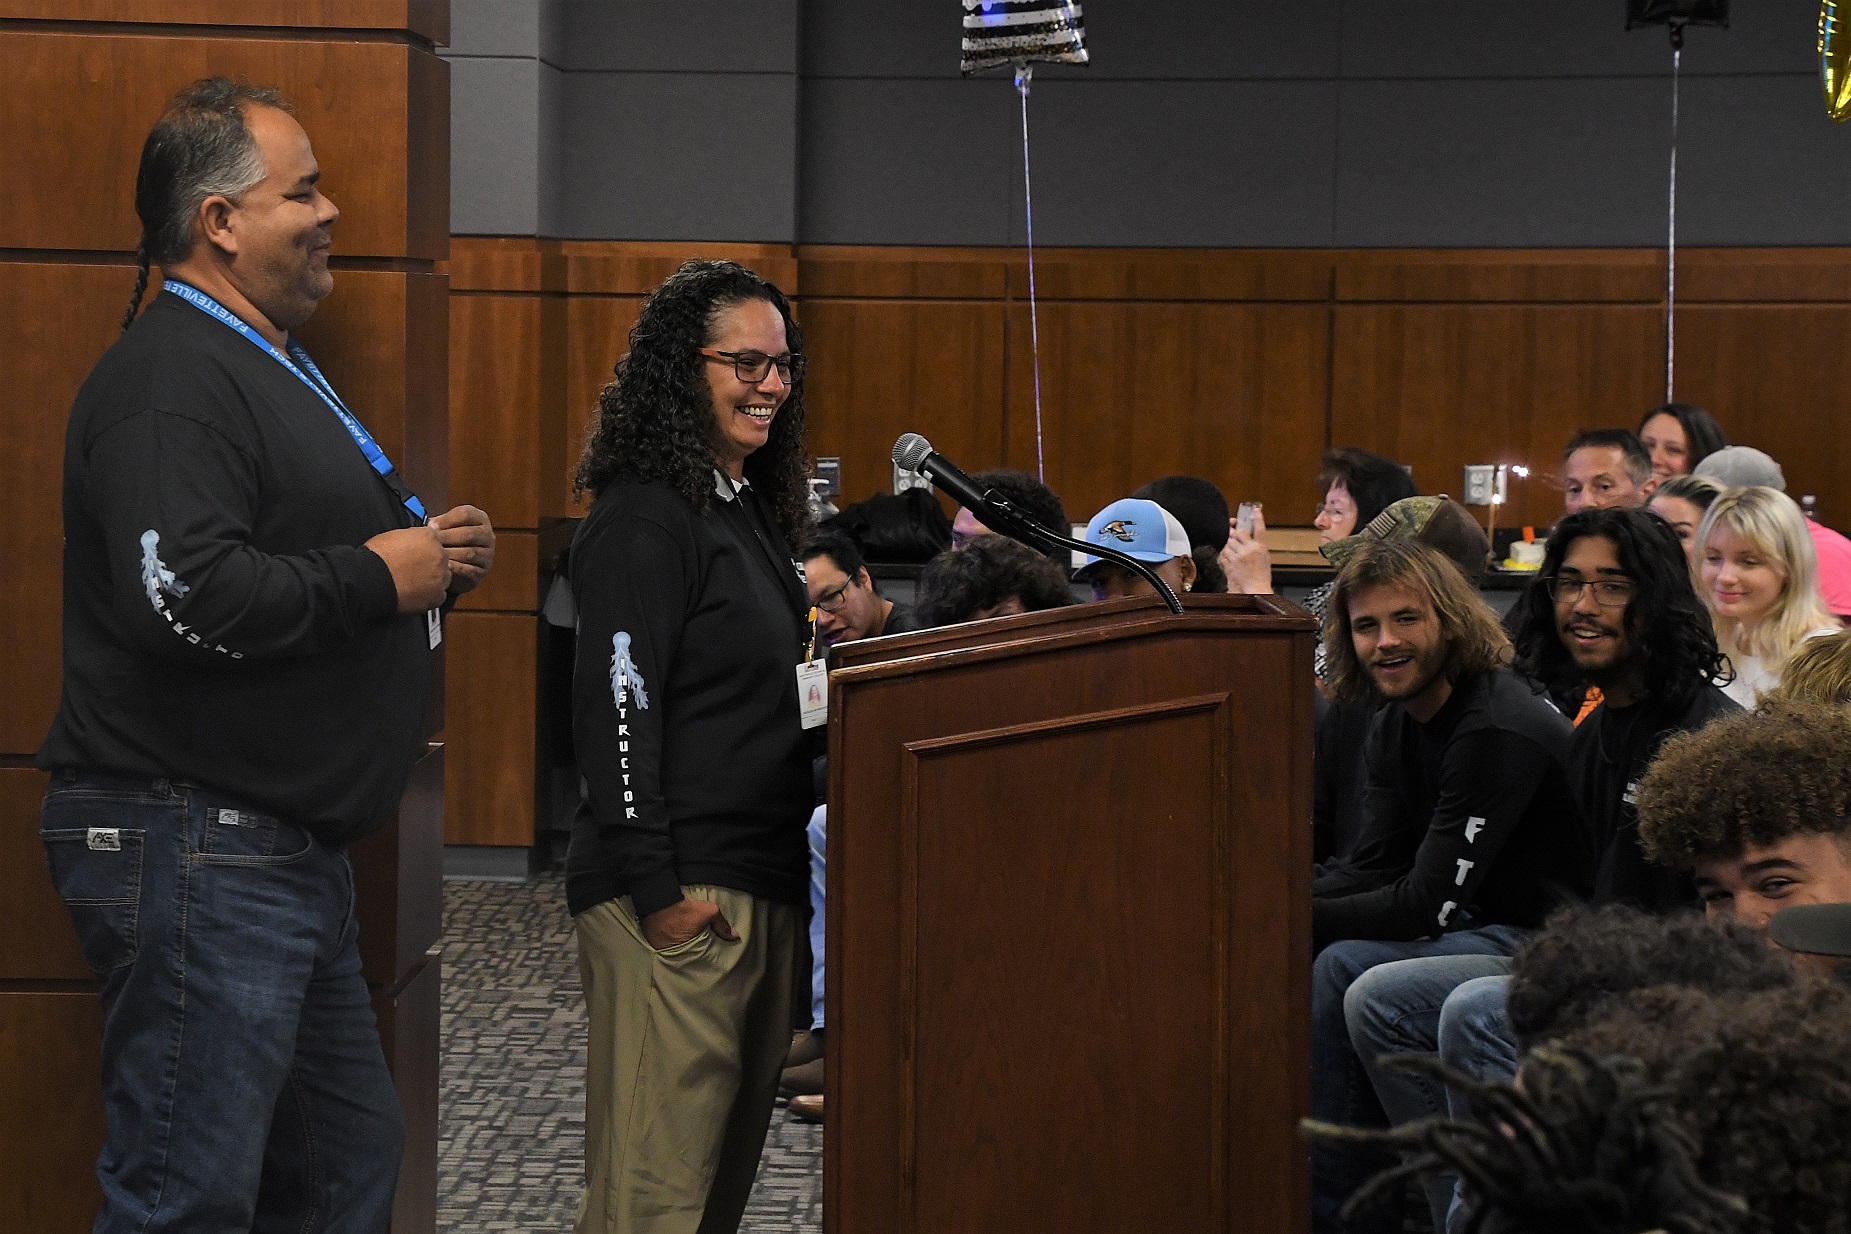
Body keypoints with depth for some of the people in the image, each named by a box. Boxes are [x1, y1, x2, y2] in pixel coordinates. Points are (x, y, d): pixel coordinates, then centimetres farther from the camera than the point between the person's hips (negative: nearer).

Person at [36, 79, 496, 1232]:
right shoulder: (173, 378, -15)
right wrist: (377, 576, -16)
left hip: (292, 851, 11)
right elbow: (187, 596, -29)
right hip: (197, 845, -11)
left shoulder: (270, 364, 21)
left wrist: (436, 556, 11)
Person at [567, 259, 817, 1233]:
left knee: (730, 1154, 12)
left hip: (761, 886, 10)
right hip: (679, 896, -10)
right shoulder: (644, 520, -11)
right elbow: (616, 711, -17)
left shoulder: (752, 512, 19)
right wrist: (656, 888, -21)